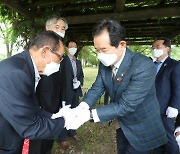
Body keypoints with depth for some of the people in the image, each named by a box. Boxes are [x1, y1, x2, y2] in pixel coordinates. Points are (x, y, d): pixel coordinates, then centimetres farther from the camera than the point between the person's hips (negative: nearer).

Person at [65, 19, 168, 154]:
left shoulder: (144, 67, -33)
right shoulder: (105, 63, -11)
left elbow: (126, 105, -34)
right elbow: (97, 88, -9)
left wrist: (90, 115, -36)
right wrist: (82, 107, -28)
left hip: (141, 129, -6)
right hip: (121, 123, 6)